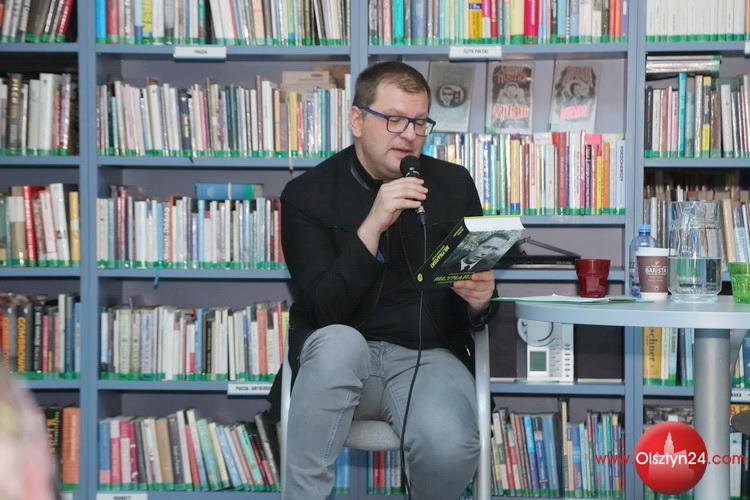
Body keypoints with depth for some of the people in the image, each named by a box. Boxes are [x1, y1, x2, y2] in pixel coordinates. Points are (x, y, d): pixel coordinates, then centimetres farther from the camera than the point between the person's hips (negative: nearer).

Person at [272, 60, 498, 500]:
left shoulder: (454, 184, 8)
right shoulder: (307, 194, 0)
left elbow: (476, 314, 11)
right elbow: (323, 308, -11)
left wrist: (479, 300, -14)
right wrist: (373, 225, -22)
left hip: (429, 356, 1)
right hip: (342, 362, -1)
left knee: (450, 443, -32)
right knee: (340, 341, -37)